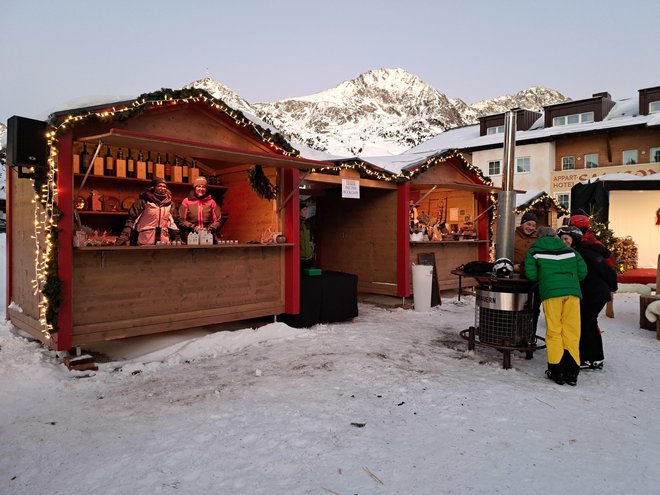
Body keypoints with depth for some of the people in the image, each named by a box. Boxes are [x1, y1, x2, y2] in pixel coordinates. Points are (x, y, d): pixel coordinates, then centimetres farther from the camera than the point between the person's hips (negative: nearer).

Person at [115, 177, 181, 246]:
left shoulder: (169, 204, 11)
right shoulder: (144, 201, -1)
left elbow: (172, 222, 16)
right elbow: (131, 219, -1)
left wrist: (178, 239, 9)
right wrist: (124, 237, -10)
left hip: (164, 242, 4)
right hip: (145, 243, -4)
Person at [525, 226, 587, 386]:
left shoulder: (534, 251, 13)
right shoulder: (570, 250, 22)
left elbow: (531, 274, 4)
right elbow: (582, 271, 14)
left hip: (551, 291, -2)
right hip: (572, 291, 3)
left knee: (554, 331, 4)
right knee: (571, 331, 6)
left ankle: (556, 371, 5)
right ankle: (571, 372, 9)